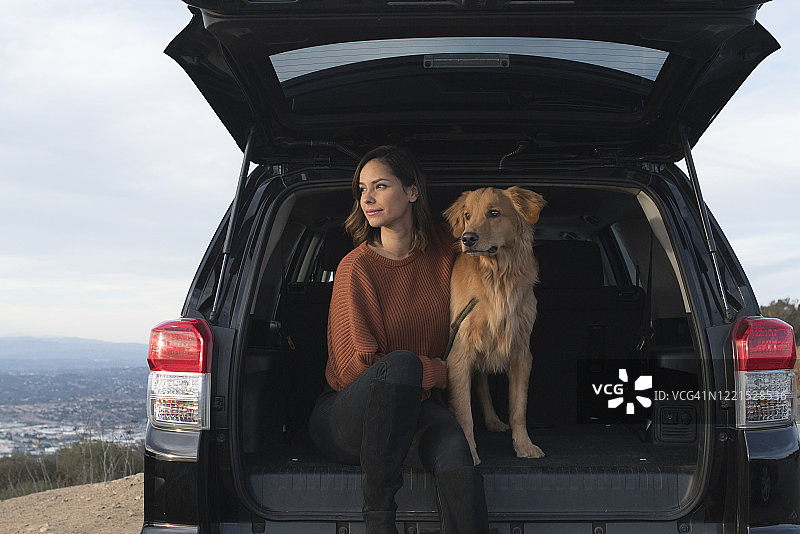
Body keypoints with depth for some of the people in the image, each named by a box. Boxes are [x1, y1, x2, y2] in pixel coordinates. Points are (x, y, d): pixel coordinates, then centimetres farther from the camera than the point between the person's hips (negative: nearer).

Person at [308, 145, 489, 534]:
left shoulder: (443, 250, 5)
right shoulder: (357, 267, -9)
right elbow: (354, 365, -11)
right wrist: (439, 372, -10)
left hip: (414, 407, 3)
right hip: (346, 412, -3)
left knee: (453, 448, -34)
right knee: (402, 364, -37)